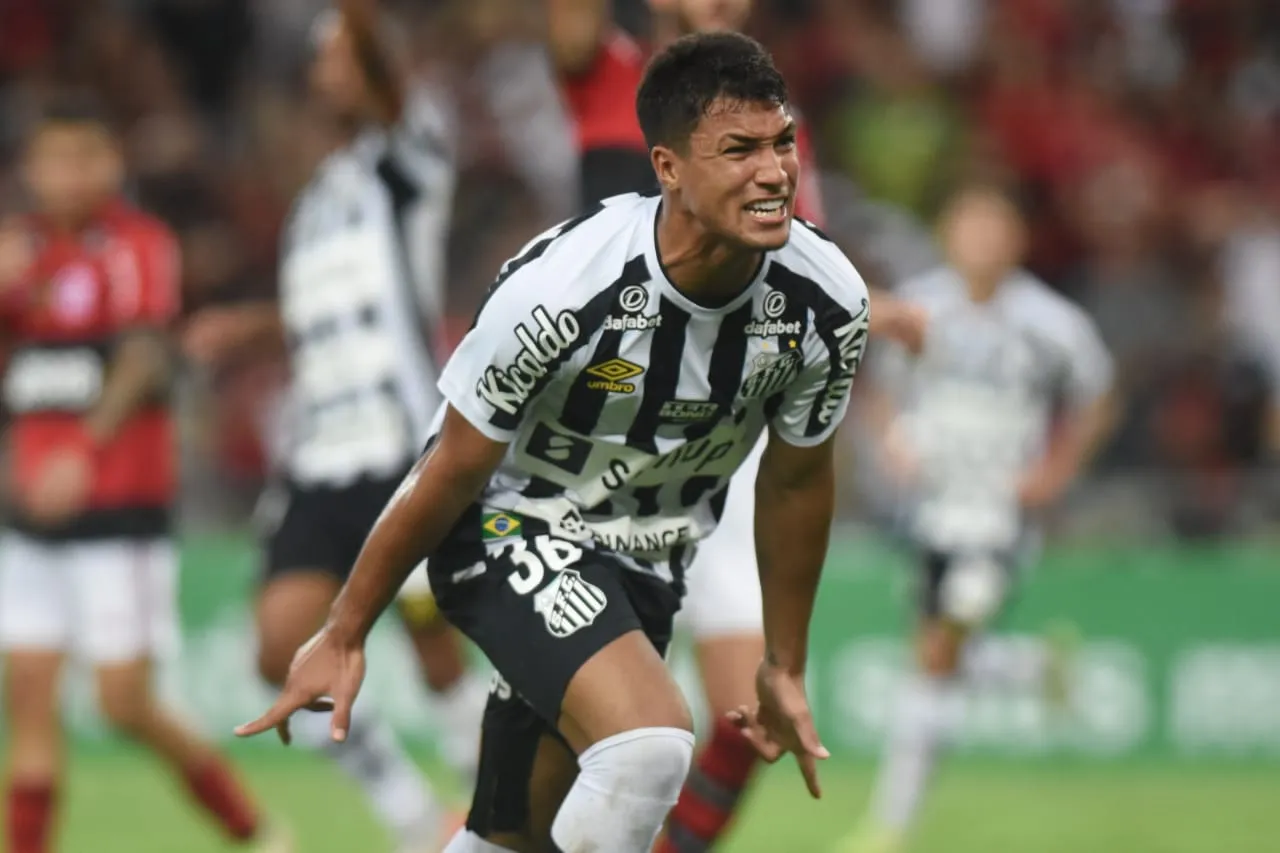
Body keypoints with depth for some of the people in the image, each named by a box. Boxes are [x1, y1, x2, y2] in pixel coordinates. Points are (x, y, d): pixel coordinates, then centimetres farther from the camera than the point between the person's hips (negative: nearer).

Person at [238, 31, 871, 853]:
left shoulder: (828, 303, -15)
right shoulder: (562, 287, -29)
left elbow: (796, 484, 4)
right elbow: (452, 473, -15)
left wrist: (785, 668, 13)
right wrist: (344, 636, -5)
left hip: (643, 563, 6)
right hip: (511, 530, -6)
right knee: (651, 745, -30)